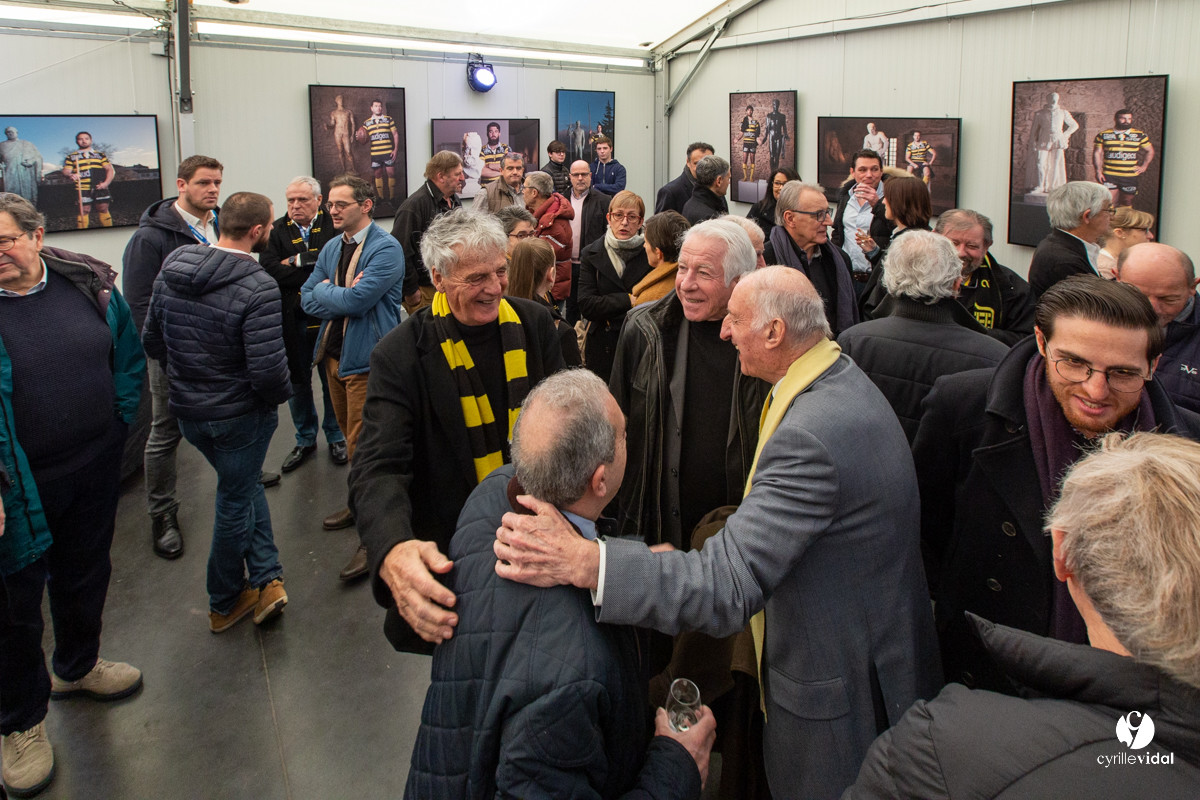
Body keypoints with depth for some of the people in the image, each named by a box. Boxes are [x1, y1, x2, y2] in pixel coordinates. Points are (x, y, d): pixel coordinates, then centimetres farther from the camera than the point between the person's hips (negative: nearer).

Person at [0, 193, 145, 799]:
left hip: (95, 471, 4)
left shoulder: (88, 284, -4)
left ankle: (78, 666, 50)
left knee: (85, 575, 24)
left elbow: (128, 356, 9)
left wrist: (118, 421, 2)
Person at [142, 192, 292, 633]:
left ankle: (266, 578, 22)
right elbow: (268, 370, -28)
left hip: (187, 410, 6)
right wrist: (282, 393, -7)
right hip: (240, 414, -6)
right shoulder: (258, 287, -25)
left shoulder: (171, 268, -3)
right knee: (234, 501, 13)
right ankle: (224, 603, 30)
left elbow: (152, 343, 5)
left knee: (244, 486, 24)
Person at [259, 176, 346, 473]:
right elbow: (268, 269, -11)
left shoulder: (332, 225, -3)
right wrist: (318, 273, -16)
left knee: (332, 380, 9)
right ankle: (305, 441, 28)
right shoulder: (278, 230, 3)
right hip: (292, 319, 3)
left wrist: (299, 261, -13)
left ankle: (335, 437, 26)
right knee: (297, 382, 13)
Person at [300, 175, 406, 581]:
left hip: (367, 359, -8)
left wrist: (323, 291, -5)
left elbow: (356, 300, -22)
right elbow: (308, 299, 7)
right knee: (352, 438, 18)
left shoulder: (386, 249, -13)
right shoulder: (331, 248, 12)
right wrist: (341, 296, -11)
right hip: (334, 352, 8)